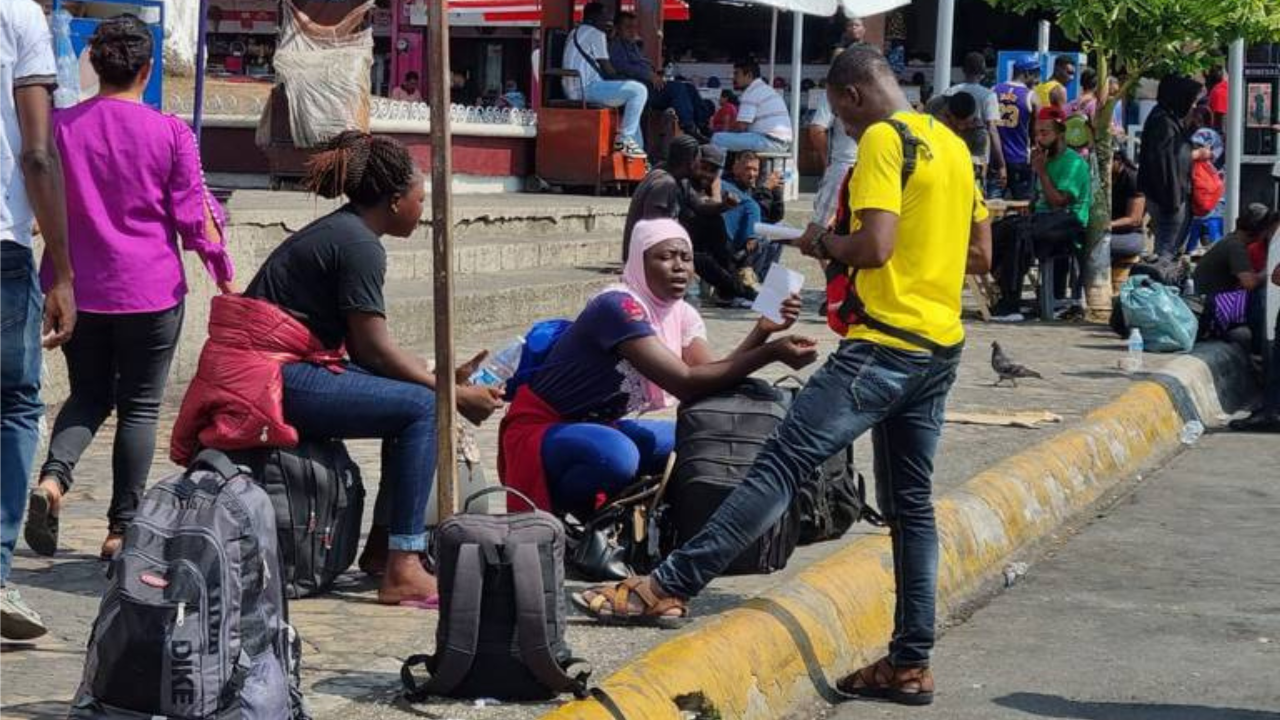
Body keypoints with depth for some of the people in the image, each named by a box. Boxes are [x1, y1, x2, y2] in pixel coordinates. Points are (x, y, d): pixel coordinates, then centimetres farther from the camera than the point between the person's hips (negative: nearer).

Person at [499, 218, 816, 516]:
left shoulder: (682, 314, 1)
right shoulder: (619, 306, -26)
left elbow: (716, 378, -12)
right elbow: (685, 383, -34)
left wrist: (762, 332, -25)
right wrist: (771, 353, -37)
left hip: (601, 426, 9)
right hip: (543, 428, -9)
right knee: (618, 456, -36)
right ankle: (546, 512, -8)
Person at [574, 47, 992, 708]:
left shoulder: (882, 139, -10)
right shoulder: (953, 144, 17)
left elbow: (874, 246, -20)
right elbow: (980, 255, 21)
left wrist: (823, 243, -2)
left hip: (886, 344, -9)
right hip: (940, 349, 9)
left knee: (781, 463, -12)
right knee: (910, 504, 11)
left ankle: (669, 587, -16)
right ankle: (909, 663, 11)